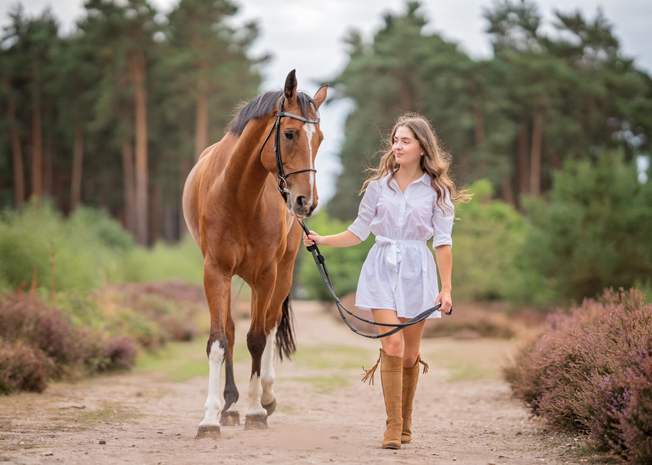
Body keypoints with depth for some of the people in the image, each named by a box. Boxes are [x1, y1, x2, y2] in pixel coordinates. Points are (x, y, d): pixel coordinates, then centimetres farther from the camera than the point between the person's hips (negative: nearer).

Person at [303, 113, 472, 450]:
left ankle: (405, 423, 26)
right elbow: (358, 231, 10)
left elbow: (443, 242, -1)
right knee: (392, 345, -13)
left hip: (417, 272, 0)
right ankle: (393, 426, -6)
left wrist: (446, 288, -6)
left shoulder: (437, 190, 2)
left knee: (410, 353, 7)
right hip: (382, 269, 0)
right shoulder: (379, 186, 6)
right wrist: (322, 240, -2)